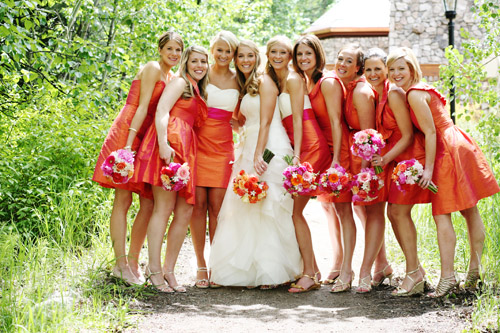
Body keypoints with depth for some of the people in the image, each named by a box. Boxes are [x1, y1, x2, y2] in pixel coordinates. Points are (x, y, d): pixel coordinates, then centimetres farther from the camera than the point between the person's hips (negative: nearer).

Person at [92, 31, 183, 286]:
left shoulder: (173, 78, 19)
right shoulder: (152, 69, -3)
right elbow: (142, 107, -12)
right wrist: (129, 143, -18)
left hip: (149, 139, 8)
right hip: (129, 133, -8)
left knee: (149, 203, 1)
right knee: (123, 200, -7)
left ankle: (132, 262, 9)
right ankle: (121, 263, -7)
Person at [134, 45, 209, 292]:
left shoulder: (198, 92, 29)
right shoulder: (180, 82, 4)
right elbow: (161, 111, -10)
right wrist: (163, 144, -23)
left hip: (185, 150, 9)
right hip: (170, 142, -8)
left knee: (185, 210, 1)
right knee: (164, 207, -13)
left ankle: (168, 269, 5)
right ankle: (154, 268, -12)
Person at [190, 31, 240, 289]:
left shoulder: (238, 81, 9)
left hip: (222, 147, 1)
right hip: (198, 143, -1)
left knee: (216, 206, -1)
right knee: (198, 204, -4)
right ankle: (200, 265, 3)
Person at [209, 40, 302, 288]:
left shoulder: (264, 82, -4)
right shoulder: (245, 87, 22)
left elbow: (265, 122, -12)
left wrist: (258, 155, -19)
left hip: (269, 147, -8)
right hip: (249, 149, 9)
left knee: (268, 209, -9)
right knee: (248, 210, 4)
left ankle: (271, 272, -6)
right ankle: (251, 270, 7)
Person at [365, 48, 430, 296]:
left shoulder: (394, 94, -17)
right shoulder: (374, 95, 8)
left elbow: (408, 135, -17)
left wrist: (385, 158, -20)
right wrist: (383, 159, 4)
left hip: (409, 157, -8)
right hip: (394, 160, 8)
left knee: (400, 210, -11)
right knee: (393, 212, 6)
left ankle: (414, 273, -5)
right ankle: (415, 269, 16)